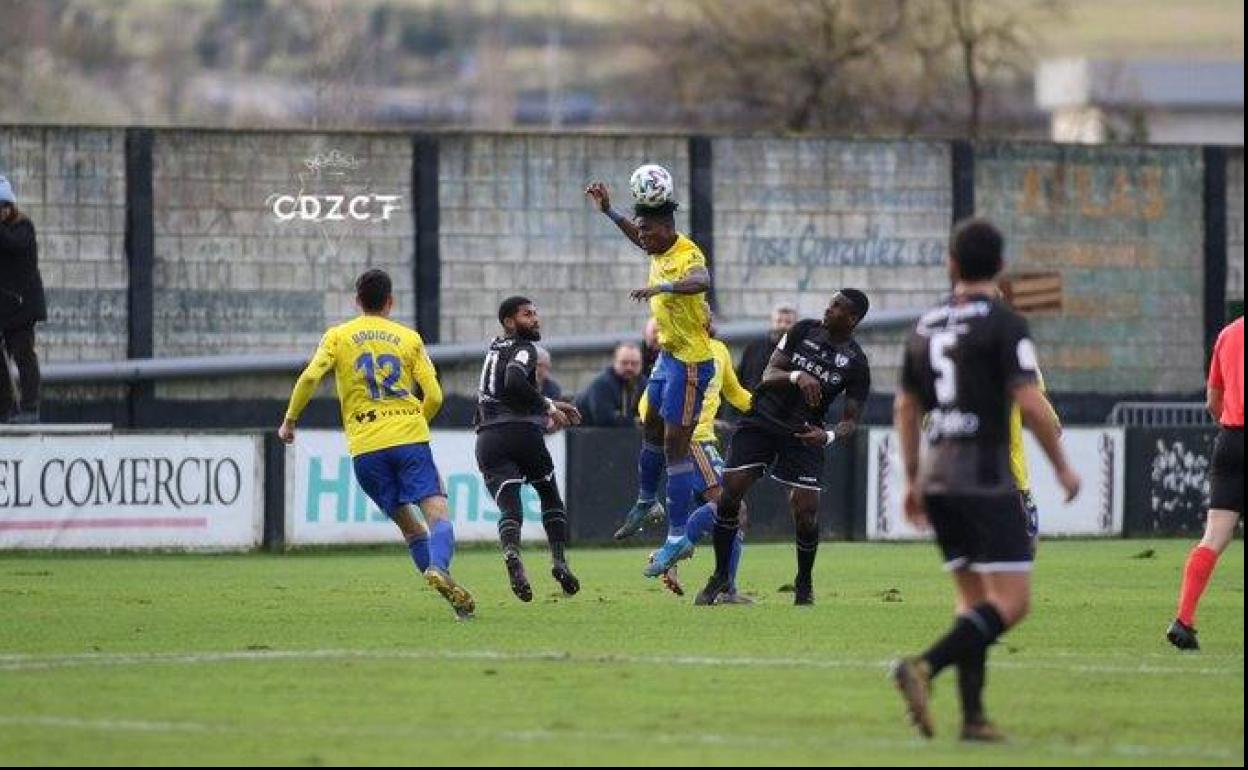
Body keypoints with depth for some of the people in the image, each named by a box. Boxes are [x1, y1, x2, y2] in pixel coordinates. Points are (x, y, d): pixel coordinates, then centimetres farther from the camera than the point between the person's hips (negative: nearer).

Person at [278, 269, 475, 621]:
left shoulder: (337, 336, 10)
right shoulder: (409, 337, 11)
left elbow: (310, 377, -5)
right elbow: (434, 395, 6)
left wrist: (290, 420, 8)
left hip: (365, 446, 1)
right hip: (410, 435, -1)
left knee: (408, 523, 11)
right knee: (437, 513, -10)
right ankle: (439, 568, -39)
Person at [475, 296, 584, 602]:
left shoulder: (495, 348, 25)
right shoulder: (523, 348, 1)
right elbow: (514, 383, -19)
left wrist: (550, 406, 34)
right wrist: (548, 407, -7)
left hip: (488, 439, 5)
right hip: (522, 432, -5)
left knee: (509, 507, -8)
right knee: (550, 497, 18)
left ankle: (511, 553, -37)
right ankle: (559, 560, 7)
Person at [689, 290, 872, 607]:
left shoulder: (856, 364, -7)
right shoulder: (804, 330, -1)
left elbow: (850, 421, -4)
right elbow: (769, 375, -4)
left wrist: (829, 436, -26)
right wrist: (796, 376, -26)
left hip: (804, 434, -1)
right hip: (762, 420, 1)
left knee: (806, 514, -11)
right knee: (729, 495, -9)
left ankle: (804, 584, 14)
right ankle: (721, 576, 6)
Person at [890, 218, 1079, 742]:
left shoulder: (926, 326, 12)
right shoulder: (1003, 323, -8)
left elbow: (905, 408, 18)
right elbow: (1031, 404, -15)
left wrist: (913, 479, 27)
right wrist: (1062, 466, -3)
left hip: (937, 480, 7)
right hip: (986, 478, -7)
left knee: (973, 598, 13)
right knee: (1011, 601, -7)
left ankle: (973, 716, 5)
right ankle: (924, 668, -25)